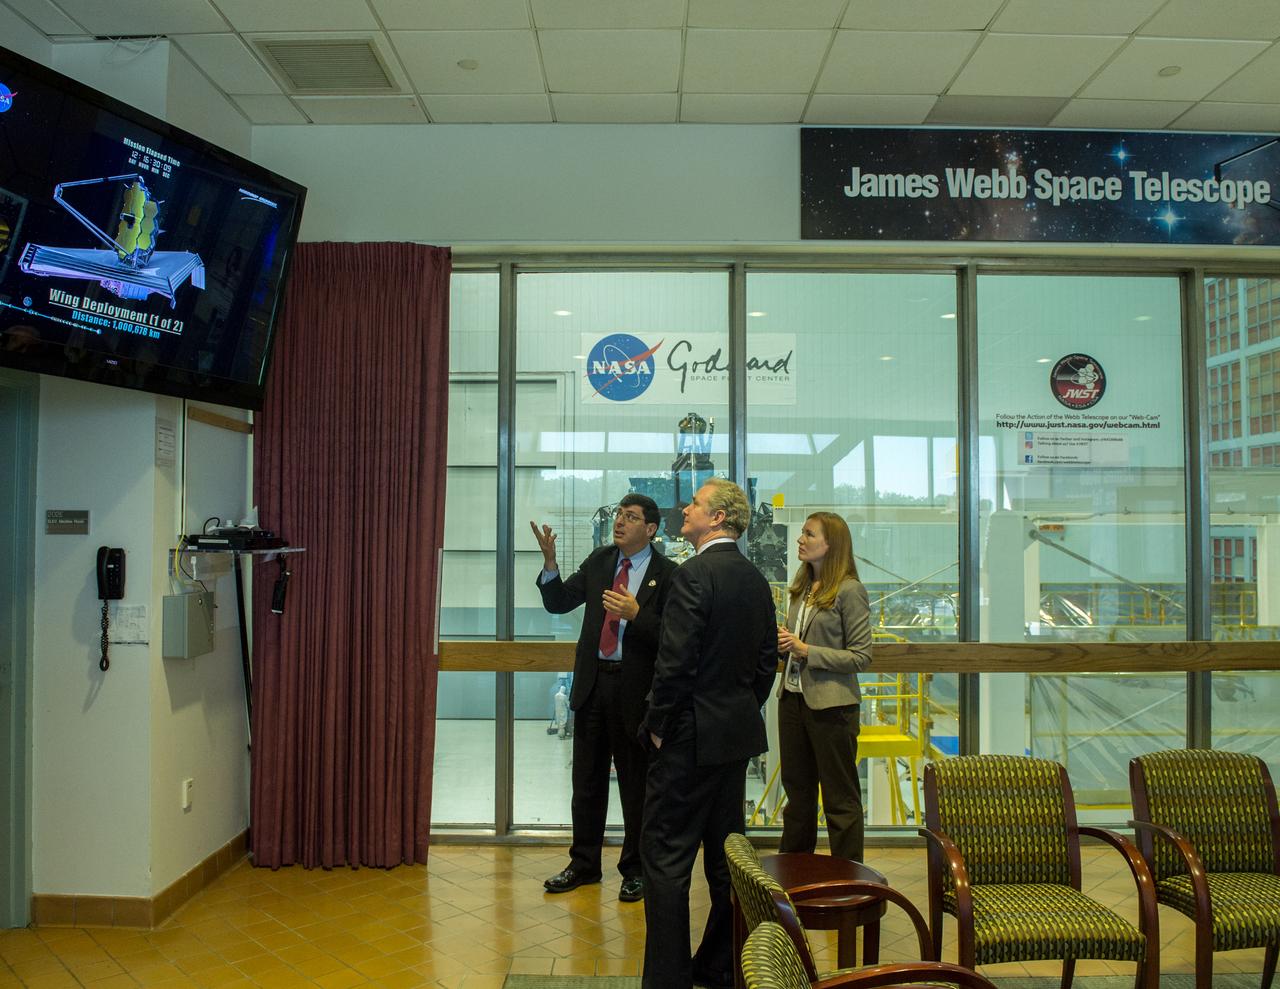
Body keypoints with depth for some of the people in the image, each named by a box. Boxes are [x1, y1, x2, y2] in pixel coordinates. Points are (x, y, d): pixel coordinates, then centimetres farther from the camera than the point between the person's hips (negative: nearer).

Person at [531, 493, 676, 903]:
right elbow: (558, 603, 5)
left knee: (636, 784, 9)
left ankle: (635, 869, 26)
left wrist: (636, 614, -26)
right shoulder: (599, 561, 7)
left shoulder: (667, 574, -8)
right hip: (593, 682, 5)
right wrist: (550, 561, -9)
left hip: (635, 688, -5)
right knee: (586, 780, 16)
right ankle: (584, 863, 32)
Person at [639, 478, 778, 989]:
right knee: (726, 853, 17)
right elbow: (767, 658, 13)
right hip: (738, 733, 9)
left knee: (666, 856, 1)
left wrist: (659, 726, -10)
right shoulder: (755, 579, 8)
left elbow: (676, 662, -21)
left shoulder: (693, 574, -17)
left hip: (691, 736, -9)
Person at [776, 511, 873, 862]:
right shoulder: (801, 588, 9)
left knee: (840, 798, 6)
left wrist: (806, 650, -19)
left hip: (830, 704, -7)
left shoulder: (849, 590, -12)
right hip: (793, 698, 7)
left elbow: (861, 656, -13)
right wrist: (783, 642, -1)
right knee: (797, 790, 19)